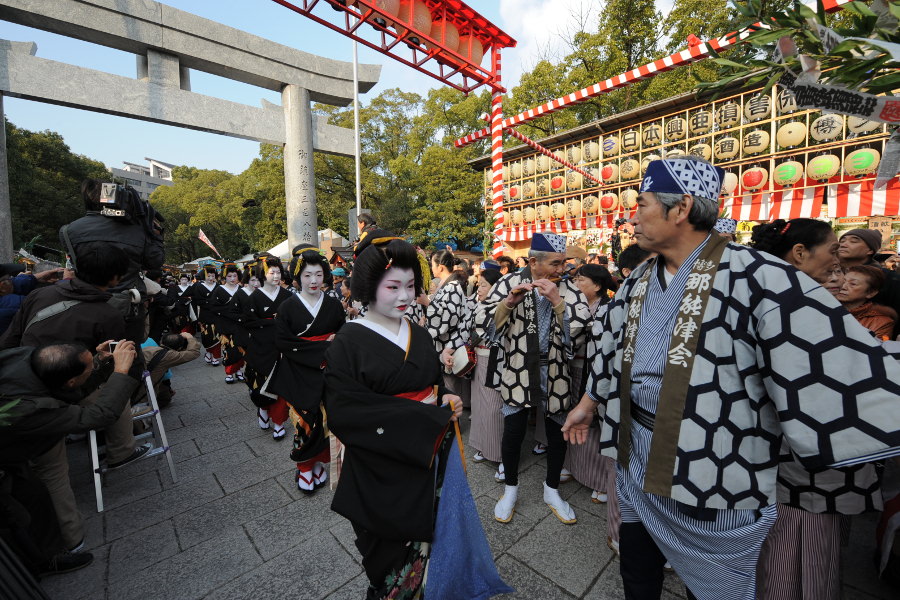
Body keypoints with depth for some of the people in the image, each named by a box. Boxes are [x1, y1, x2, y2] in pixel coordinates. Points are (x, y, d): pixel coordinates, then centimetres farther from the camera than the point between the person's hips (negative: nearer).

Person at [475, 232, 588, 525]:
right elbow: (483, 327, -15)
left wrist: (557, 301, -26)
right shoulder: (510, 284, -8)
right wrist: (510, 302, -29)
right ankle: (511, 489, 34)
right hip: (517, 372, -1)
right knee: (513, 432, 6)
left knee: (557, 434, 14)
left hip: (555, 374, 2)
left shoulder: (568, 289, -5)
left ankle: (552, 491, 41)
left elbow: (579, 333, -16)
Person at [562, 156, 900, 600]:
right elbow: (612, 348, 12)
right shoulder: (637, 283, 3)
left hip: (715, 468, -5)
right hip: (635, 453, 6)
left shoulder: (755, 277, -17)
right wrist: (587, 404, 18)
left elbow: (835, 358, -19)